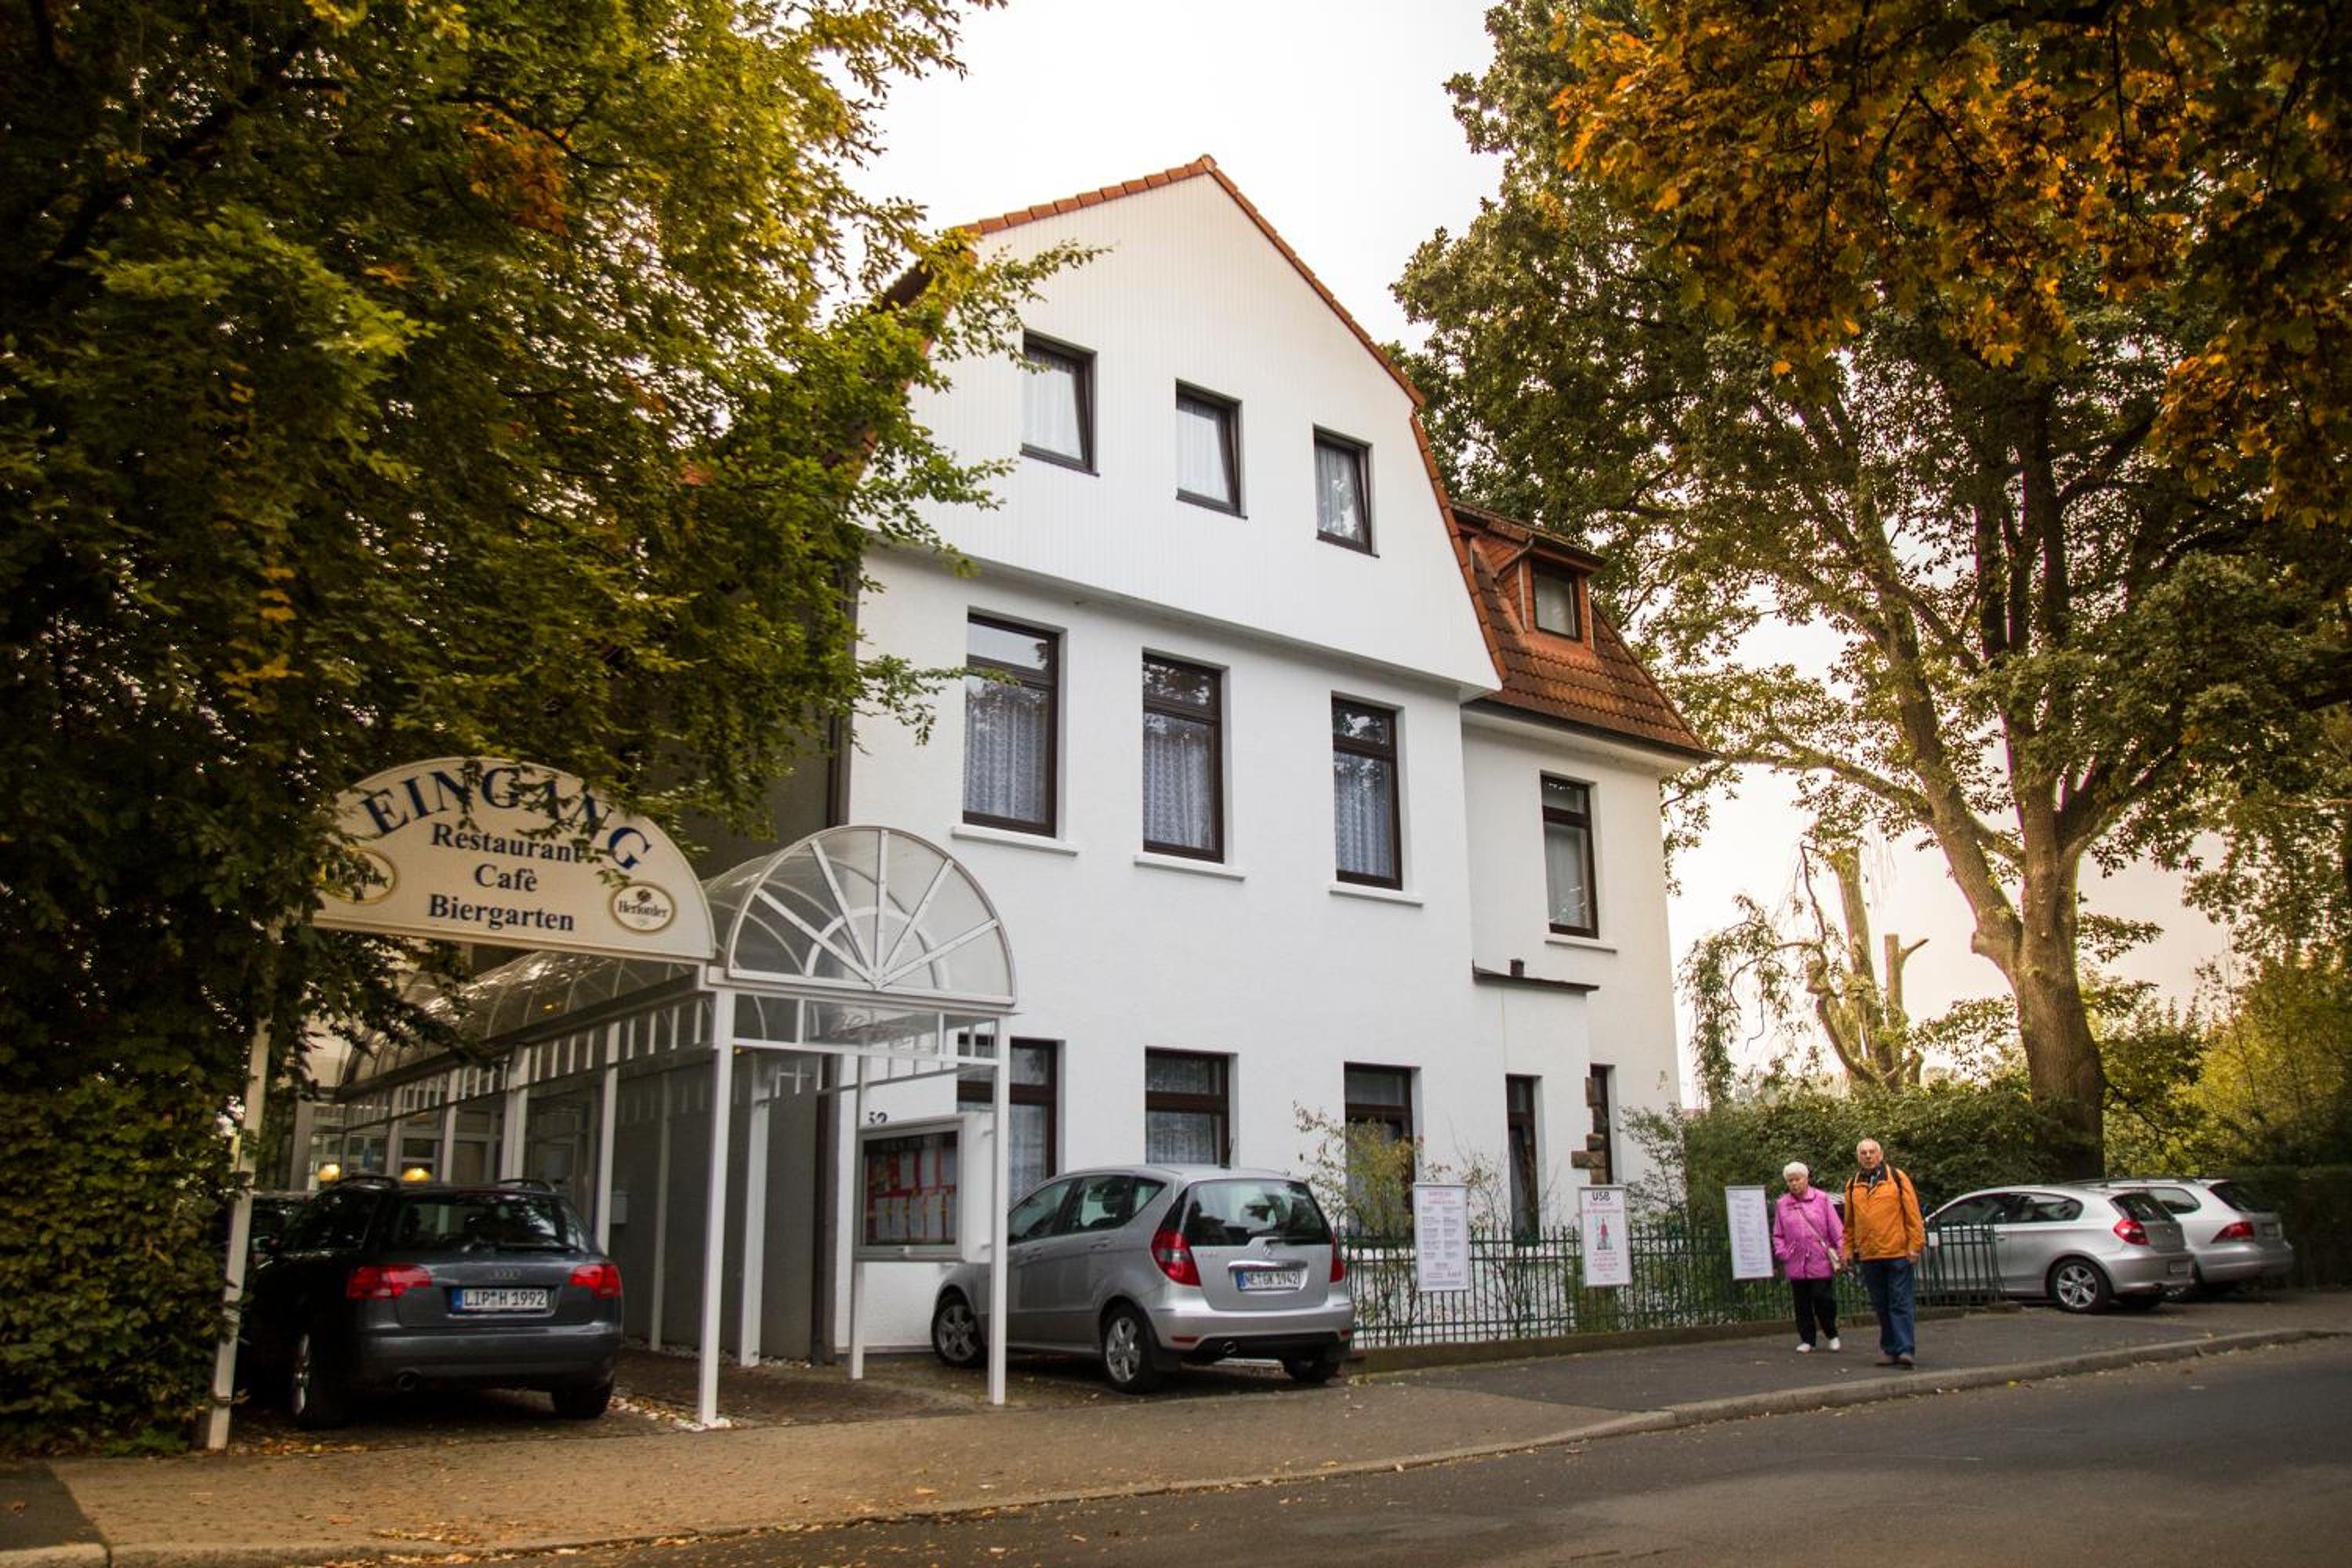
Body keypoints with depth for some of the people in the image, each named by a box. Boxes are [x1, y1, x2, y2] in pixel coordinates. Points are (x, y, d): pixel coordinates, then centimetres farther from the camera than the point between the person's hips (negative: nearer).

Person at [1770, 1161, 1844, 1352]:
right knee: (1802, 1304, 6)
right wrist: (1782, 1253, 0)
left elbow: (1836, 1228, 1)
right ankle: (1806, 1340, 16)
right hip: (1796, 1264, 3)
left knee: (1823, 1300, -4)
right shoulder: (1782, 1205, 8)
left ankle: (1832, 1335, 18)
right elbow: (1778, 1234, 13)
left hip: (1820, 1262, -3)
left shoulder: (1822, 1199, 1)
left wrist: (1841, 1252, -4)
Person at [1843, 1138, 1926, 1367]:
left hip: (1897, 1253, -4)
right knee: (1881, 1306, 9)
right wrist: (1848, 1249, 11)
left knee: (1900, 1303, -5)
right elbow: (1849, 1222, 16)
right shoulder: (1853, 1186, 11)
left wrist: (1915, 1245, -8)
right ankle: (1889, 1349, 17)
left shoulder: (1897, 1178, 0)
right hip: (1868, 1256, 4)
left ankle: (1904, 1349, -5)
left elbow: (1913, 1214, -2)